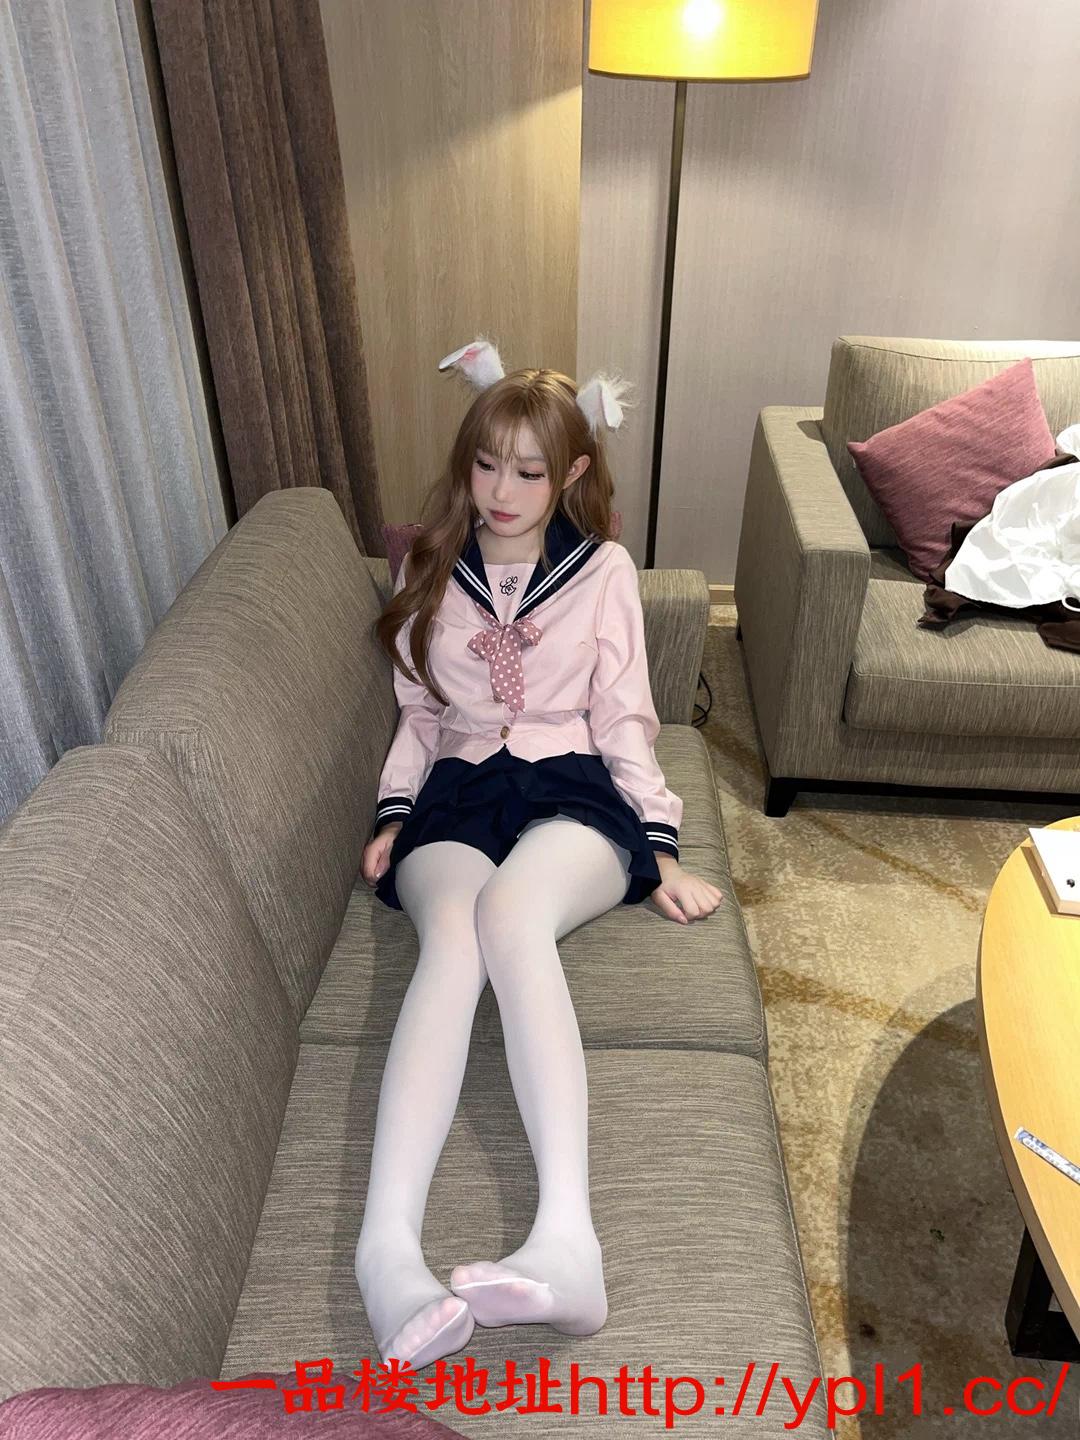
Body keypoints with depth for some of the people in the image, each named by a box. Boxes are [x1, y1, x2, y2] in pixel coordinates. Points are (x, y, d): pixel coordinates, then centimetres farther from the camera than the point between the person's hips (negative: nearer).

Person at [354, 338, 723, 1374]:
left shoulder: (602, 570, 12)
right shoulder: (430, 570, 18)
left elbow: (623, 719, 8)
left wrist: (661, 850, -1)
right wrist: (392, 817, 5)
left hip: (574, 790, -2)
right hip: (458, 793, 2)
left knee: (509, 910, -38)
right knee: (452, 929, -35)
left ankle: (566, 1239, -48)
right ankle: (386, 1243, -48)